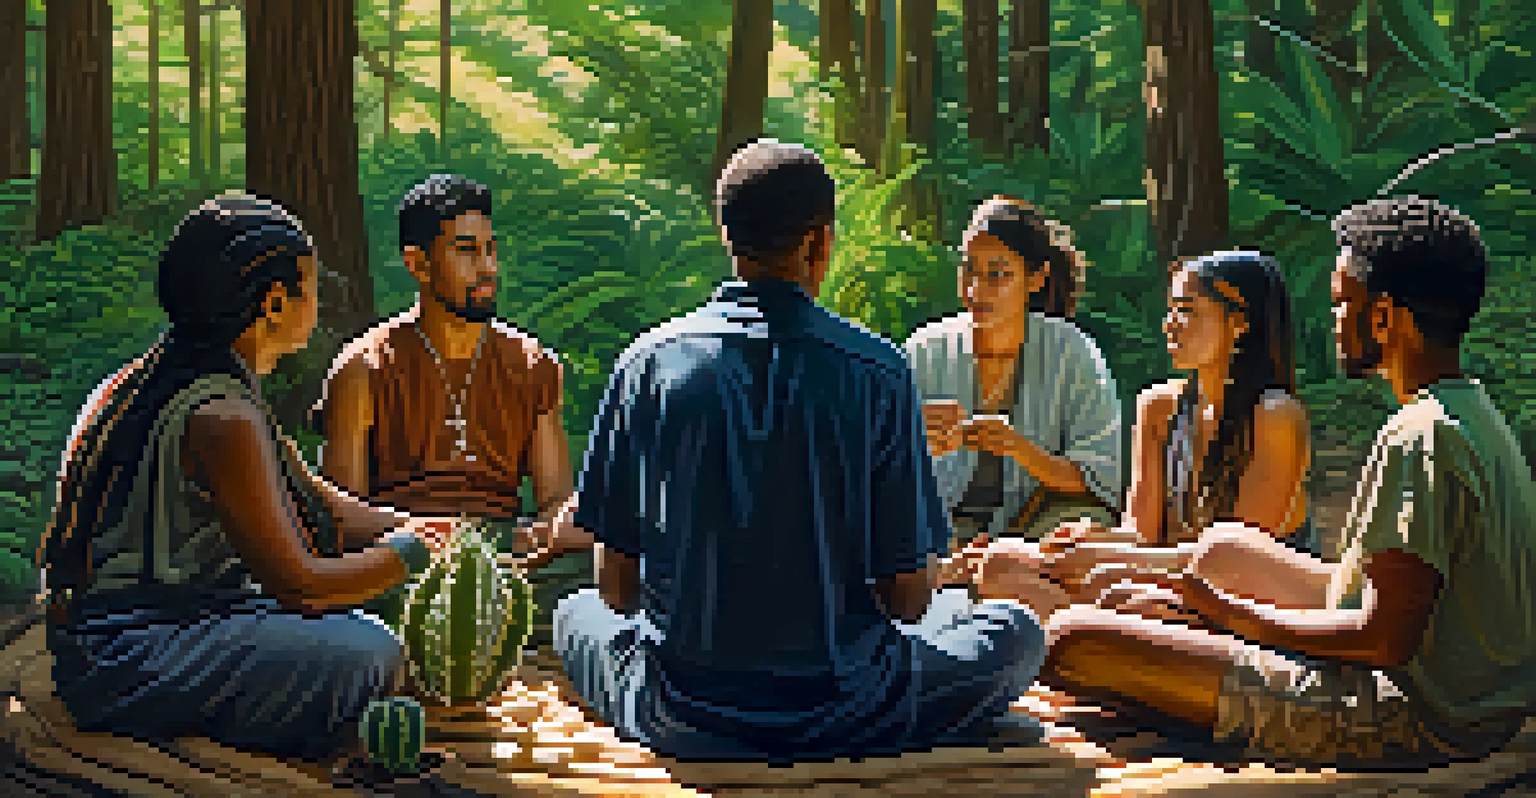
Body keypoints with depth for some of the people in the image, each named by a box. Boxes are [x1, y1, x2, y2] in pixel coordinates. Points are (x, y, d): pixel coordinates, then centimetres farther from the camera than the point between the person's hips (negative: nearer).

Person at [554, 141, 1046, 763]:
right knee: (1015, 632, 25)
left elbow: (616, 588, 0)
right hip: (844, 720, 0)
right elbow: (909, 598, -7)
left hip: (683, 722, 1)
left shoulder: (647, 362, -4)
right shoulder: (875, 371, -10)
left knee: (576, 614, 33)